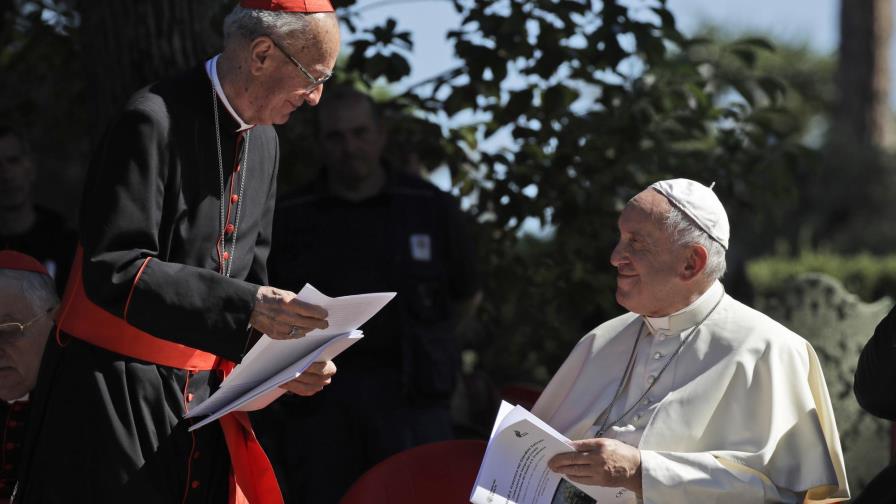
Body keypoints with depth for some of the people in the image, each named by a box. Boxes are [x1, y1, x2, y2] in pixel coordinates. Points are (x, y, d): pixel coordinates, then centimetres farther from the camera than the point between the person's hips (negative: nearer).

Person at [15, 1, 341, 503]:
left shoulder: (264, 142, 10)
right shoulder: (154, 122, -16)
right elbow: (112, 271, -23)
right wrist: (243, 307, -29)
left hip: (202, 396, 7)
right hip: (118, 394, -7)